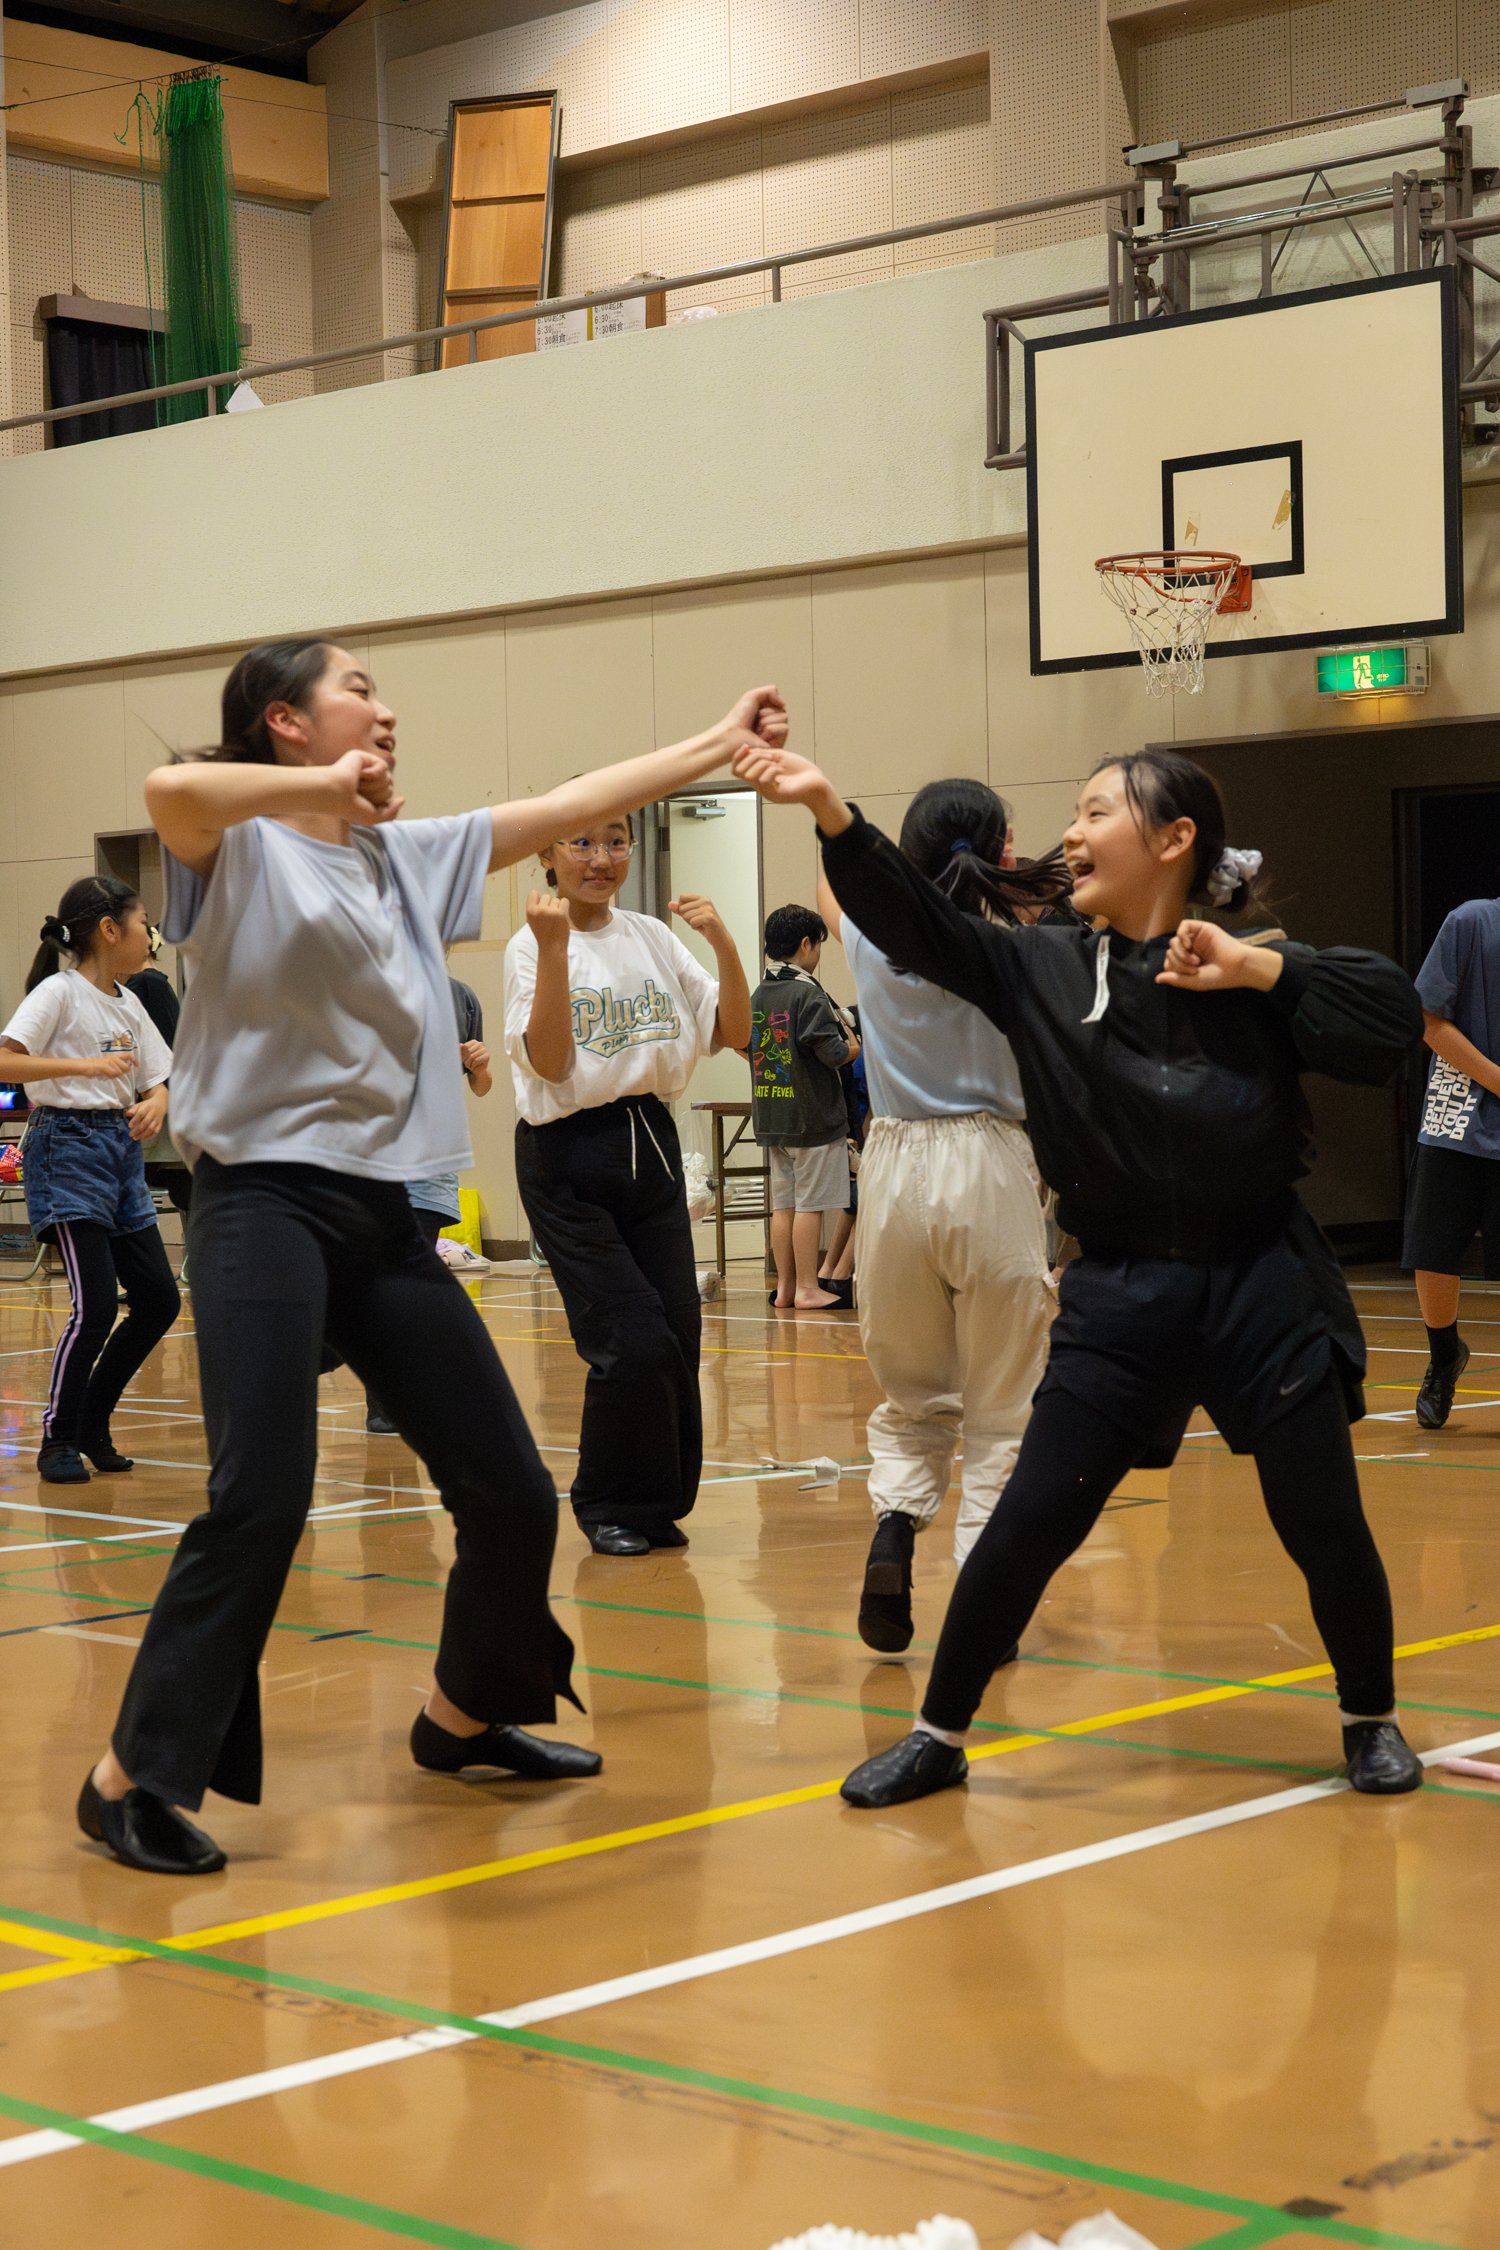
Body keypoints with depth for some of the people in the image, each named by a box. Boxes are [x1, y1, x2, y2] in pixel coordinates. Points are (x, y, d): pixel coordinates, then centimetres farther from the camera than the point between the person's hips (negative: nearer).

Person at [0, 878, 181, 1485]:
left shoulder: (130, 1005, 13)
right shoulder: (60, 992, -10)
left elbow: (156, 1083, 15)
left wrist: (155, 1106, -8)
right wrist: (84, 1065, -27)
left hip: (122, 1150, 8)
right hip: (69, 1145, -8)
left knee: (159, 1300, 6)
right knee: (96, 1304, -13)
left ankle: (92, 1421, 21)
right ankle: (58, 1441, 2)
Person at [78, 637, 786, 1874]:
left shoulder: (406, 852, 17)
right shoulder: (239, 843, -4)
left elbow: (571, 804, 20)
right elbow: (171, 789, -29)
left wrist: (722, 742, 22)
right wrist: (324, 790, -24)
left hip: (386, 1213, 7)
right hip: (267, 1201, -7)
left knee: (512, 1491, 8)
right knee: (262, 1498, -17)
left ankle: (465, 1715, 31)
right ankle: (135, 1775, -5)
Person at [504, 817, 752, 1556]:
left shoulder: (652, 938, 8)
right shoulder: (531, 946, -6)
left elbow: (732, 1031, 6)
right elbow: (550, 1063, -17)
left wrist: (722, 941, -8)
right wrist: (554, 948, -23)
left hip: (651, 1147, 5)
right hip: (569, 1162, -5)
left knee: (679, 1333, 1)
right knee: (634, 1341, -9)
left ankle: (659, 1503, 19)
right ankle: (612, 1508, 10)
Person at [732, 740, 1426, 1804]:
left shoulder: (1252, 973, -5)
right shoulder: (1048, 967, 1)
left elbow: (1394, 1020, -15)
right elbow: (921, 926, -7)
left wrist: (1254, 968, -20)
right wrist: (832, 811, -17)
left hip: (1263, 1288, -1)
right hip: (1119, 1298, 2)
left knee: (1326, 1528, 5)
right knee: (1029, 1525, 1)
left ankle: (1372, 1719, 30)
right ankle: (939, 1736, 16)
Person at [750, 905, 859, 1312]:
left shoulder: (759, 994, 9)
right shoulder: (807, 993, -14)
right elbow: (834, 1053, -20)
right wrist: (853, 1046, 2)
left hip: (770, 1118, 7)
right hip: (813, 1116, -7)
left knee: (783, 1203, 11)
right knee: (810, 1204, -2)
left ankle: (785, 1287, 14)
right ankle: (807, 1289, 0)